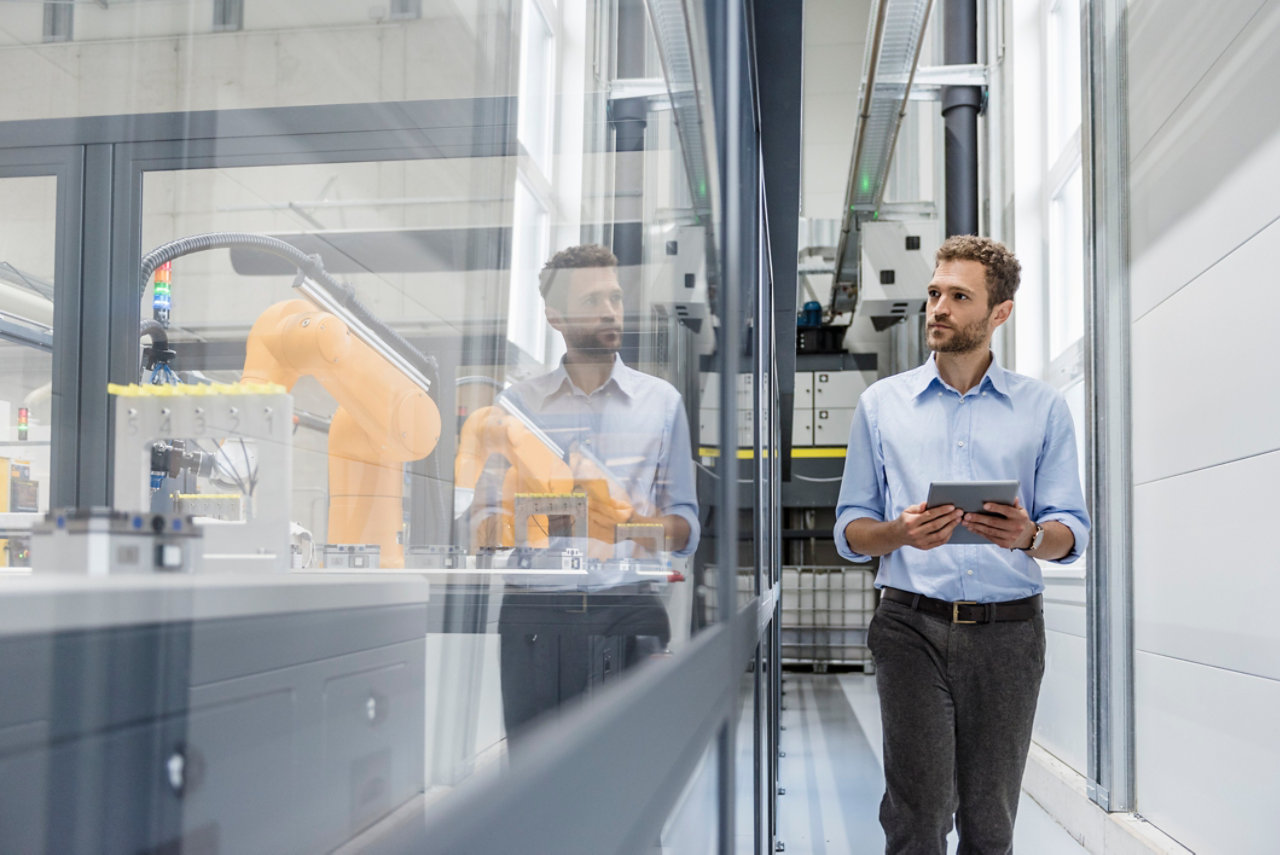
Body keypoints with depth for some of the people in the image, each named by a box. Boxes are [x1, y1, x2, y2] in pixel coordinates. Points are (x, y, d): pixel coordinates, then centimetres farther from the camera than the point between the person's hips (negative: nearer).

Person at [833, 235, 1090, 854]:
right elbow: (849, 529, 9)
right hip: (913, 624, 0)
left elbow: (1072, 530, 5)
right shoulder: (882, 403, 10)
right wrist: (899, 533, -14)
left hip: (1007, 631, 1)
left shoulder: (1043, 408, 10)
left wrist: (1030, 536, -18)